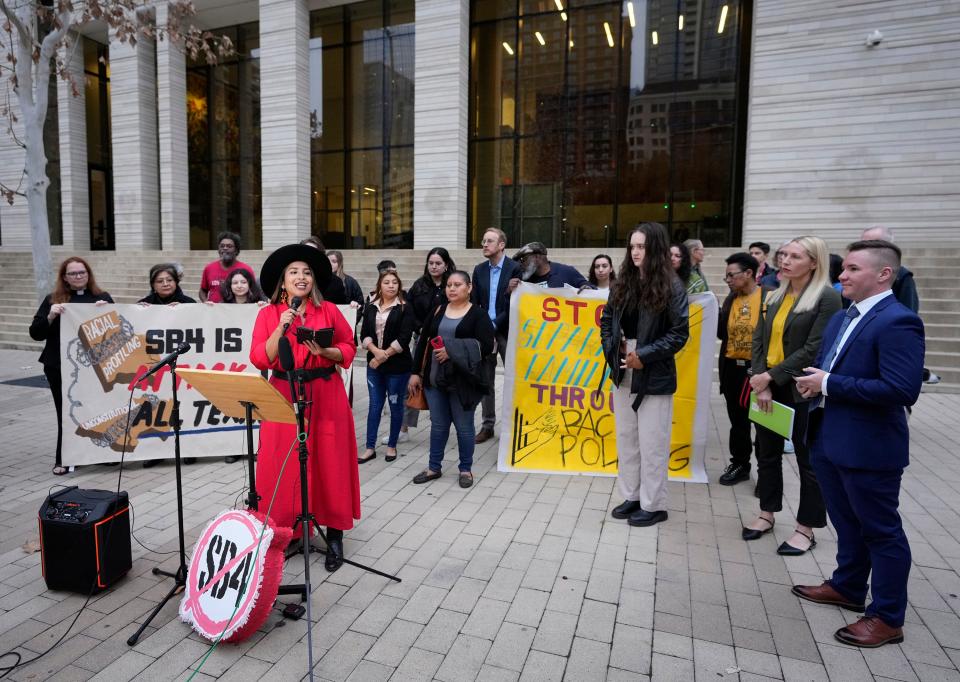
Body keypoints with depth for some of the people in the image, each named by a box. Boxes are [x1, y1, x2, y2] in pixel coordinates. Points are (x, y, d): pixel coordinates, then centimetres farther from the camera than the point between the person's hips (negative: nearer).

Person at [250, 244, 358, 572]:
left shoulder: (329, 310, 2)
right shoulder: (268, 314, 2)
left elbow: (349, 348, 5)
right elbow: (259, 360, -5)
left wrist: (326, 352, -13)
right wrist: (280, 330, -17)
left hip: (325, 397, 0)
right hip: (284, 396, 1)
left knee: (329, 462, 4)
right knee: (284, 465, 4)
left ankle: (335, 536, 15)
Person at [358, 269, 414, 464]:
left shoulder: (405, 308, -4)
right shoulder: (370, 308, 8)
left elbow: (404, 337, -12)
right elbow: (364, 334, 3)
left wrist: (385, 356, -13)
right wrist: (376, 351, -14)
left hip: (398, 365, -3)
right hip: (374, 364, 3)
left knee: (395, 405, 7)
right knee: (375, 405, 7)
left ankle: (391, 446, 21)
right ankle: (370, 447, 14)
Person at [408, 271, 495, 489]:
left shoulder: (478, 314, -4)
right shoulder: (438, 310, 10)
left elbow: (486, 346, -14)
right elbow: (423, 342, 11)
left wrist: (452, 352, -19)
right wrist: (416, 372, 8)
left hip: (462, 381, -4)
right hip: (435, 378, 4)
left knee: (463, 426, 7)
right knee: (438, 425, 14)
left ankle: (466, 469, 23)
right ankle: (434, 467, 28)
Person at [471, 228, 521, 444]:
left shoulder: (515, 268, -7)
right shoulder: (479, 270, 8)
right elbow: (474, 303, 7)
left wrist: (495, 324, -15)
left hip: (506, 331, -5)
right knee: (485, 381, 9)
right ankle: (487, 425, 19)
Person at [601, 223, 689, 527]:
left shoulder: (672, 287, -9)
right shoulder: (623, 283, 6)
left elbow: (680, 333, -10)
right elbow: (606, 319, 13)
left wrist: (644, 356, -16)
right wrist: (612, 349, -2)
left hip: (654, 375, -6)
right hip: (623, 373, 6)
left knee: (652, 443, 4)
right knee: (626, 438, 14)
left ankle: (654, 505, 18)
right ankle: (631, 496, 29)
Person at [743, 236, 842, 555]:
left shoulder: (827, 298, -10)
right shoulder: (773, 297, 9)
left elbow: (813, 349, -17)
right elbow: (758, 341, 4)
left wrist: (771, 376, -16)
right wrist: (761, 382, -8)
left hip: (802, 392, -6)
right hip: (767, 387, 6)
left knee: (808, 460, 7)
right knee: (767, 454, 15)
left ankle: (806, 528, 20)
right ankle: (767, 513, 30)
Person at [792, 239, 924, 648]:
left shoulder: (898, 321, -18)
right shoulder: (841, 318, 10)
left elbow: (903, 390, -27)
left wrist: (829, 384, -22)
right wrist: (813, 382, -3)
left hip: (869, 447, -9)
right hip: (829, 441, 9)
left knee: (881, 531, 8)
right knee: (847, 524, 23)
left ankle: (888, 618, 23)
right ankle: (847, 587, 41)